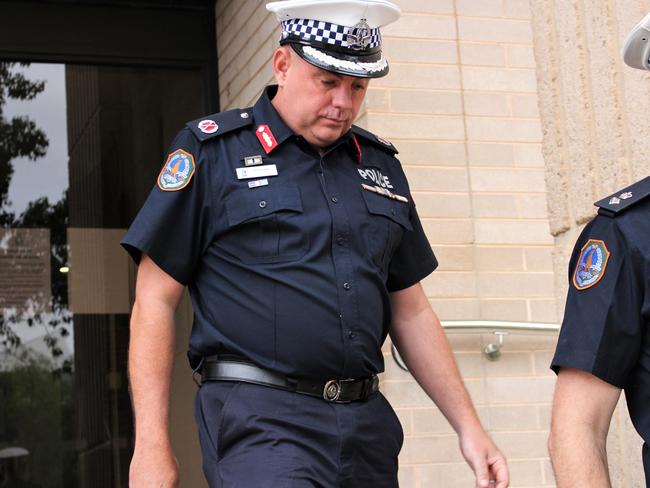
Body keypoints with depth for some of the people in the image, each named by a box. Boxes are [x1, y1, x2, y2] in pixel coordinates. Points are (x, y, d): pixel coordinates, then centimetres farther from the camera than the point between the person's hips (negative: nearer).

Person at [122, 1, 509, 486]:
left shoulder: (381, 165, 16)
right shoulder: (211, 150, 1)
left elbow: (411, 312, 20)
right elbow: (155, 301, -2)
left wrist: (469, 426, 13)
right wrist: (152, 445, -8)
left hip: (368, 424, 5)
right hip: (261, 421, -5)